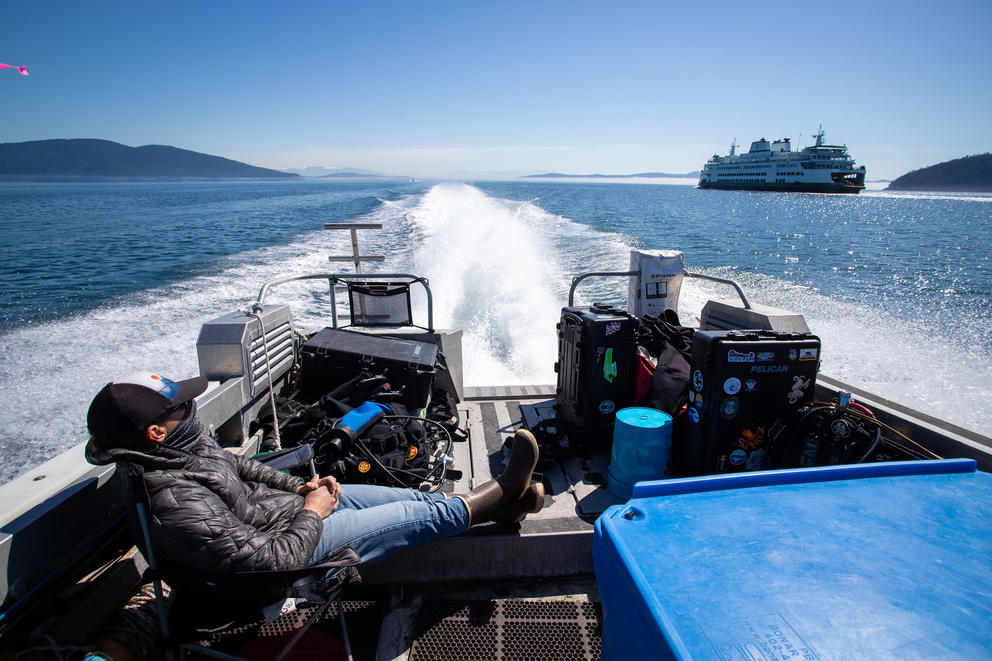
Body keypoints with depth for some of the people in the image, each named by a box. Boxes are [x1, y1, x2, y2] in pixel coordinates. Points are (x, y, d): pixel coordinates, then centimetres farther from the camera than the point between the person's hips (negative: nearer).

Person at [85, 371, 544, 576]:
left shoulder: (178, 450, -5)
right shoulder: (175, 504, -35)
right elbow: (276, 559, -32)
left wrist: (298, 486, 1)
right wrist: (312, 512, -16)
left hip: (289, 501, 8)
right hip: (297, 540, -8)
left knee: (414, 499, 8)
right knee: (421, 516, -4)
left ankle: (498, 503, 21)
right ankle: (494, 499, 20)